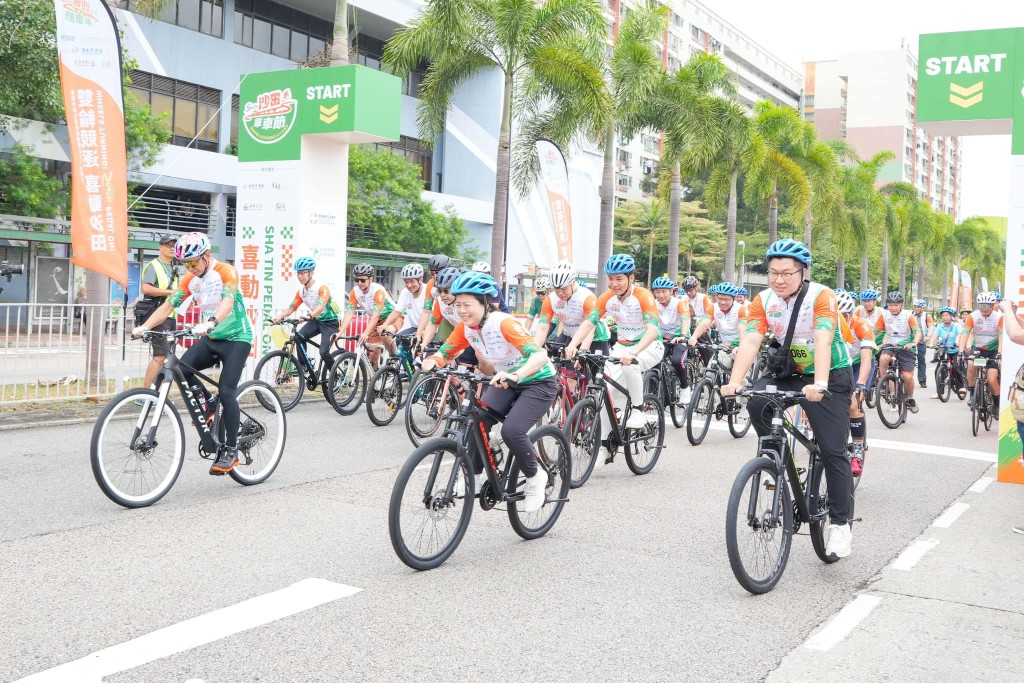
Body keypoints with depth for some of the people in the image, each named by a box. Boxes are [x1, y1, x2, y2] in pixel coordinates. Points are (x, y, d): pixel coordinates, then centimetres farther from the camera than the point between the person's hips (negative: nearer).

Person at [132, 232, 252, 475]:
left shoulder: (226, 272, -14)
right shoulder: (190, 279, 4)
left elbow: (228, 301, -32)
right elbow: (168, 305, 0)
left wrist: (210, 323, -50)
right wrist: (144, 326, -16)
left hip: (236, 338, -6)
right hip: (210, 339, 6)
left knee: (227, 392, -15)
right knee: (182, 367, -22)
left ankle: (230, 450, -4)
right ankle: (207, 404, 4)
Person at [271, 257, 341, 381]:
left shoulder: (322, 288, -21)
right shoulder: (301, 291, 0)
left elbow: (321, 306, -37)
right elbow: (291, 307, -4)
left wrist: (309, 316, -55)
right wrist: (280, 317, -25)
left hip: (330, 322, -6)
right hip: (316, 321, 6)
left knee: (324, 352, -20)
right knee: (299, 337, -22)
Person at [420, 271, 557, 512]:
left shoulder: (504, 323, -29)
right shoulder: (465, 328, -9)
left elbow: (540, 355, -39)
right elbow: (444, 352, -1)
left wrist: (515, 375, -57)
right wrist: (431, 363, -26)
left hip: (538, 382, -6)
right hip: (505, 382, 6)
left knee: (511, 430, -26)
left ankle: (535, 478, 0)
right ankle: (474, 477, 2)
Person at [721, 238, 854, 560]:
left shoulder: (822, 296, -22)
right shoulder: (763, 301, -10)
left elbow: (823, 341, -35)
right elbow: (750, 341, -21)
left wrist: (818, 385, -50)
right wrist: (735, 382, -37)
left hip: (831, 376, -4)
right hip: (789, 372, 4)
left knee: (833, 451, -7)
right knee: (756, 402, -25)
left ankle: (841, 524, 4)